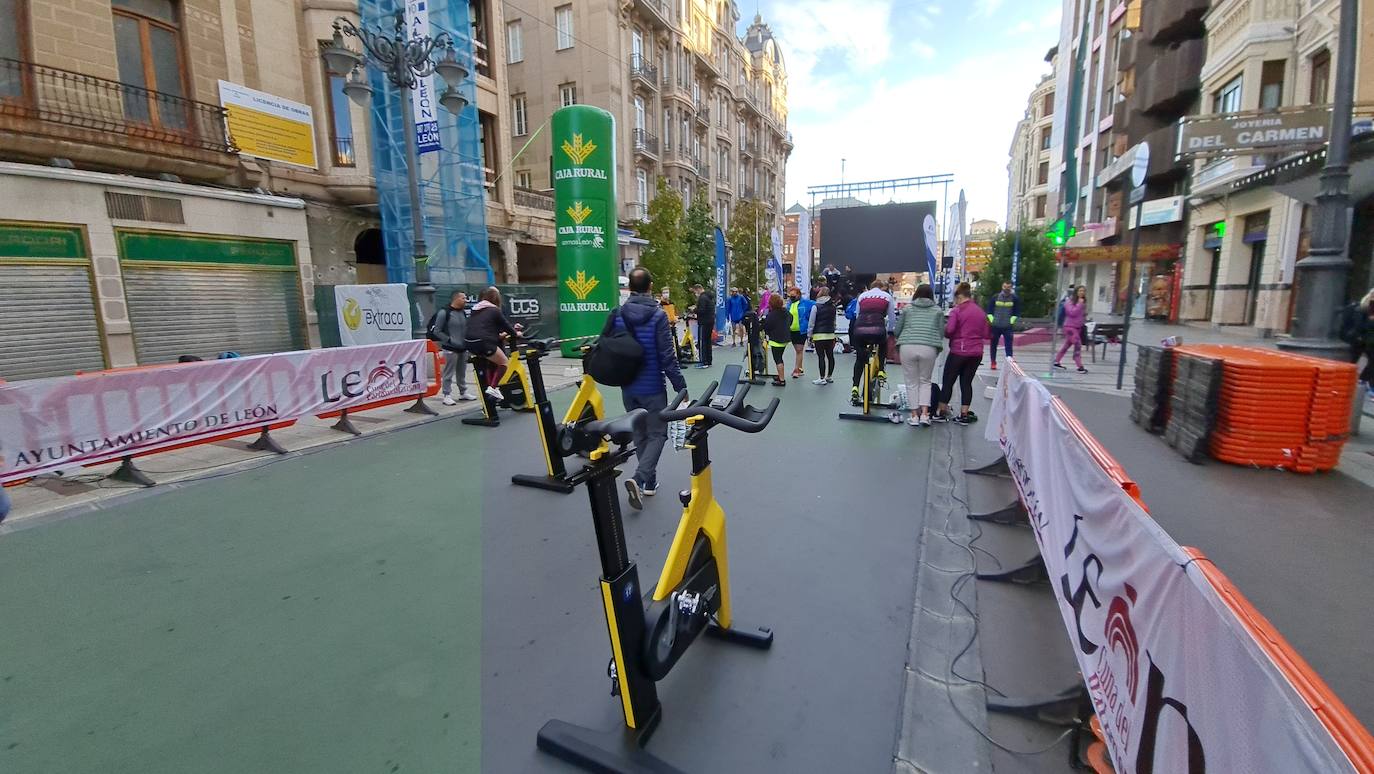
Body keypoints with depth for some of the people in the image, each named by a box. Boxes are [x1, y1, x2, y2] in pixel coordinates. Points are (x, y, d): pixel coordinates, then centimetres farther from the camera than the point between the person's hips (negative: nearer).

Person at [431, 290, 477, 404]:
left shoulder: (463, 312, 11)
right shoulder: (444, 312, -9)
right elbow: (437, 331, -8)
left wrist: (467, 340, 9)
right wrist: (450, 340, -14)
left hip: (463, 348, 6)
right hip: (450, 349, -6)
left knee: (462, 373, 15)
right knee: (449, 374, -4)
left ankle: (463, 392, 25)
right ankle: (447, 395, 3)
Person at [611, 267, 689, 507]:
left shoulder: (617, 314, -2)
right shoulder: (658, 315, -14)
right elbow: (667, 357, -16)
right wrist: (680, 386, -7)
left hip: (628, 388, 4)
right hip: (652, 388, -4)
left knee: (640, 434, 18)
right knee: (657, 434, 7)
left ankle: (650, 481, 26)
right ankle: (639, 478, -12)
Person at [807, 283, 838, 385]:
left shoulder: (815, 306, -8)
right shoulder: (833, 306, 8)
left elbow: (811, 323, -7)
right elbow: (834, 322, 15)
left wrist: (810, 335, 0)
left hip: (819, 335, -5)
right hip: (830, 334, 5)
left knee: (821, 356, -2)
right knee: (830, 355, 11)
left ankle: (822, 378, 1)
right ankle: (829, 376, 20)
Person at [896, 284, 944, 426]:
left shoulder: (907, 308, 13)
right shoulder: (938, 310, 13)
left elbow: (898, 330, 14)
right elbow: (941, 333, 10)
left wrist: (898, 351, 27)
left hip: (907, 347, 0)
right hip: (929, 349, 0)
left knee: (912, 383, 10)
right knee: (925, 381, 16)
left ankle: (914, 415, 10)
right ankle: (924, 414, 5)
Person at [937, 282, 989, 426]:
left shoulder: (956, 310, -8)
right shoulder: (980, 312, 9)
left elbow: (949, 330, -17)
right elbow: (985, 334, 11)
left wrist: (943, 331, 5)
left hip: (958, 351, -5)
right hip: (976, 353, 5)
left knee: (948, 381, 6)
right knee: (966, 382, 11)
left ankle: (941, 412, 10)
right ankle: (964, 415, 12)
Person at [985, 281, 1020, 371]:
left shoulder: (1015, 298, 3)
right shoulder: (995, 297, 3)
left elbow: (1017, 312, 4)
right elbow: (989, 310, 6)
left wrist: (1011, 321, -6)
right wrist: (991, 320, -4)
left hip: (1008, 327, -1)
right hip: (995, 326, 1)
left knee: (1009, 346, -4)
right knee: (993, 345, 8)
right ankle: (993, 363, 18)